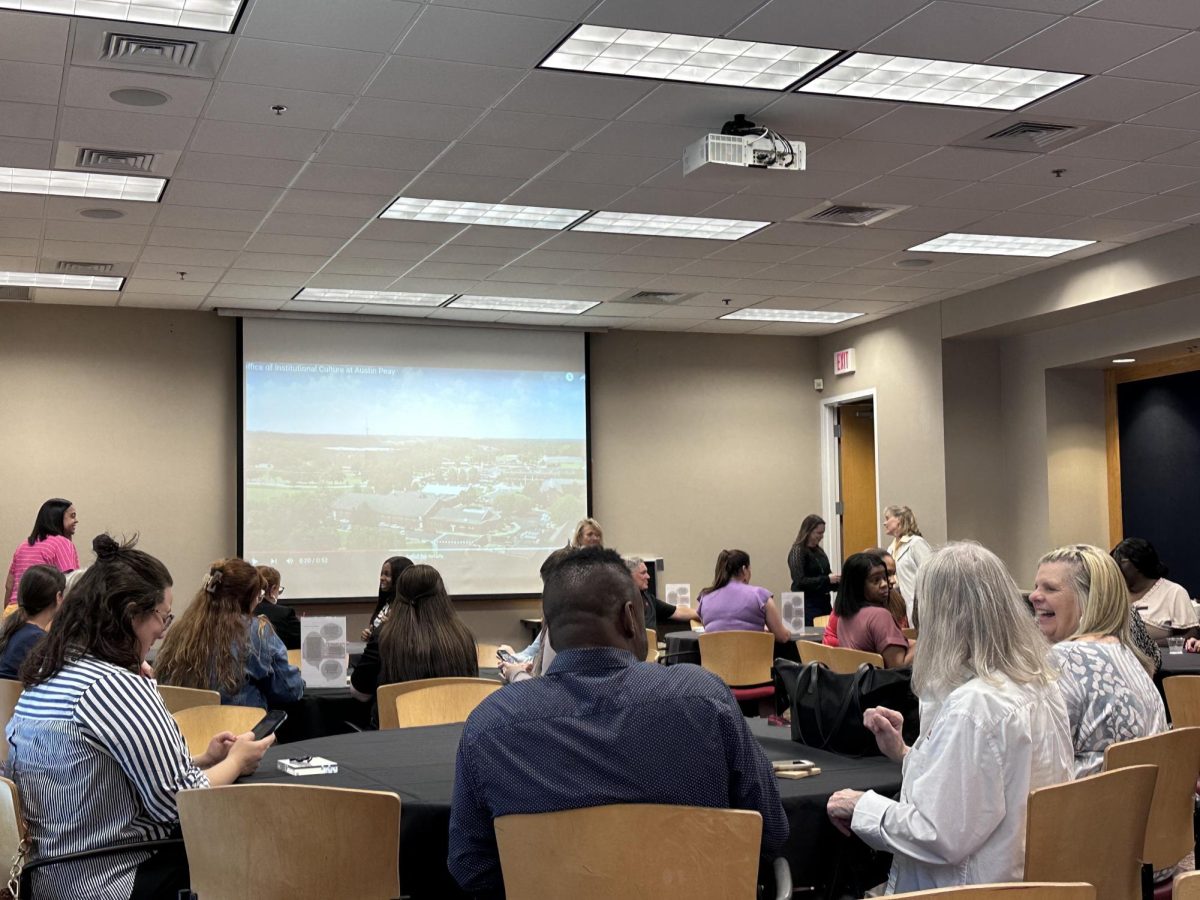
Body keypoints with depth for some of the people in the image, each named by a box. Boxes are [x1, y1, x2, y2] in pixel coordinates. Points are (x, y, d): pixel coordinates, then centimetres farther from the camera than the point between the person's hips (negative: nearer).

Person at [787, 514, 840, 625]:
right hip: (807, 605, -7)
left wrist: (836, 580, 0)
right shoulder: (797, 552, -8)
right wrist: (827, 579, -19)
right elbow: (800, 581, -16)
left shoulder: (819, 551, 13)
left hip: (824, 603, 7)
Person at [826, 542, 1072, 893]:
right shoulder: (1040, 687, 4)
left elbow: (940, 837, -24)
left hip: (974, 889, -9)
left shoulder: (972, 706, -23)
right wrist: (904, 753, 11)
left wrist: (863, 806, -10)